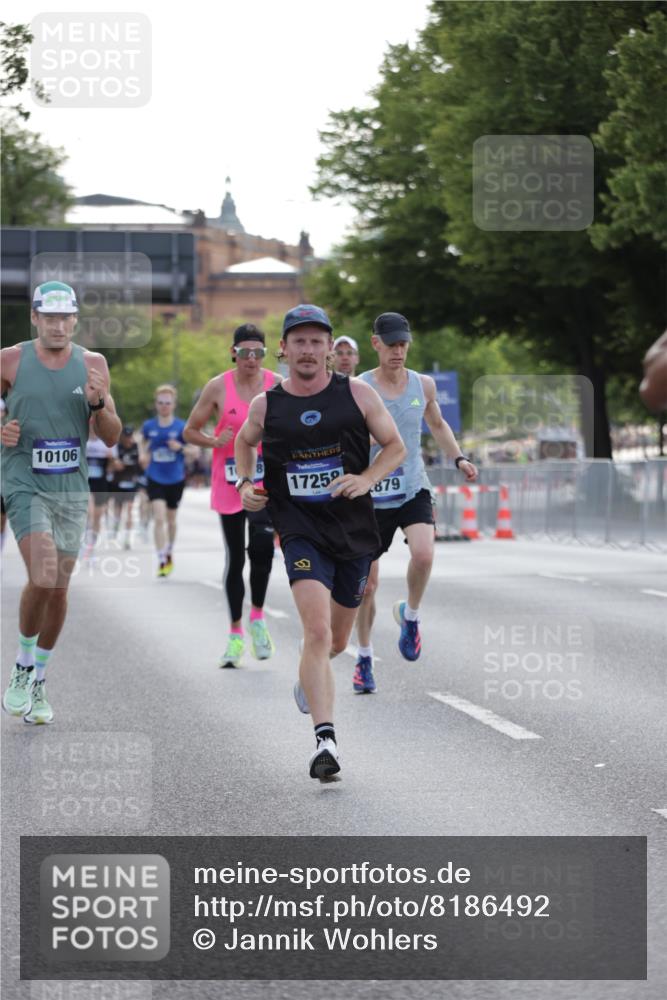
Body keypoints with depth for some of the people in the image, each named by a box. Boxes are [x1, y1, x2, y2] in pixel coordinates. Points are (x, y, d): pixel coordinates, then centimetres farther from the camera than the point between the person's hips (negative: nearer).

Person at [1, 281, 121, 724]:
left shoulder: (93, 364, 4)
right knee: (43, 578, -21)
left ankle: (39, 683, 24)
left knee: (60, 588, 8)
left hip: (72, 488, 4)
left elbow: (112, 437, 7)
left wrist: (98, 404, -12)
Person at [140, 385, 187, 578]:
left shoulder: (182, 427, -6)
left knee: (171, 520, 15)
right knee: (159, 518, -15)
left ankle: (169, 553, 41)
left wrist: (180, 447, -21)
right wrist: (143, 454, 2)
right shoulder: (149, 426, 1)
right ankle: (161, 561, -16)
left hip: (176, 480, 0)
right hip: (155, 480, 0)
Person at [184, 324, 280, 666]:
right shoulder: (218, 387, -3)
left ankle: (257, 615, -3)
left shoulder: (279, 385, 0)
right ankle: (236, 634, 17)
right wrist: (215, 441, -14)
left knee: (262, 545, -23)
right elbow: (190, 431, 4)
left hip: (267, 479, 0)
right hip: (229, 481, 0)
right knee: (234, 558, 6)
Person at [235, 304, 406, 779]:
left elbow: (395, 446, 7)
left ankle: (310, 675, 52)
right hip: (301, 531, -2)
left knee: (337, 641, 16)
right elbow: (245, 442, 22)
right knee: (317, 630, -21)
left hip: (354, 529, 2)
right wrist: (245, 482, 5)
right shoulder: (266, 405, 1)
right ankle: (325, 740, -25)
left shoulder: (357, 394, -2)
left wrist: (366, 480, -10)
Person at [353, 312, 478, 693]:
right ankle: (365, 658, 20)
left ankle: (410, 615, 2)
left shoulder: (423, 385, 4)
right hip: (372, 495, -1)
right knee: (367, 582, 1)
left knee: (424, 554, -26)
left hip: (414, 490, 1)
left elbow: (438, 425, 22)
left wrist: (459, 458, 9)